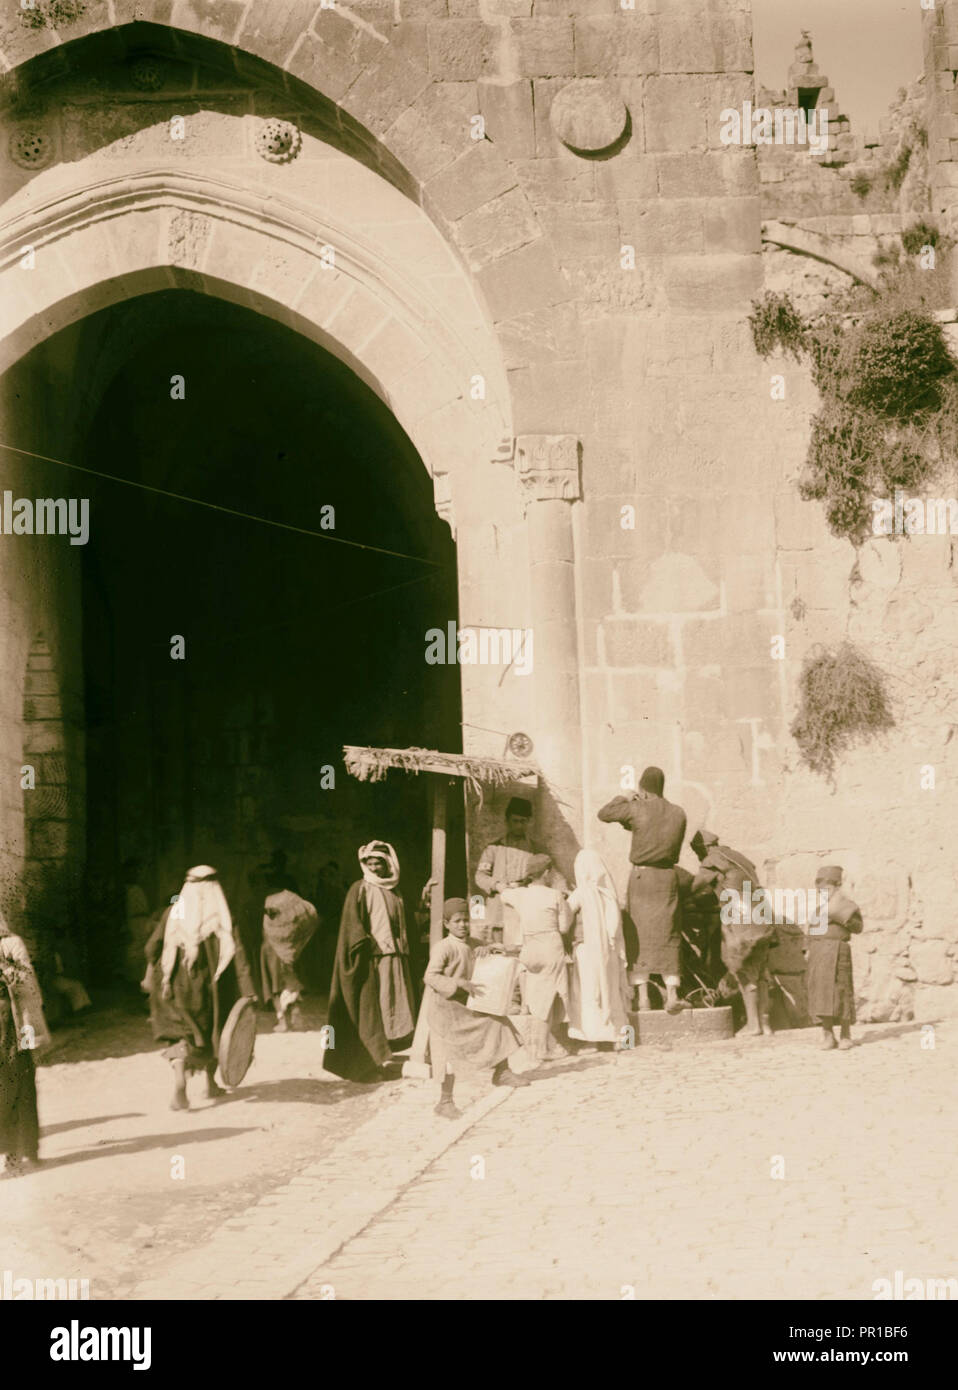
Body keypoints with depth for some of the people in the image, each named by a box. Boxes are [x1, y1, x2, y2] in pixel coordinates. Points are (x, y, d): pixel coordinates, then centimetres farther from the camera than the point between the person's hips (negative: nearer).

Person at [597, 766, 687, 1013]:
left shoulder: (637, 810, -11)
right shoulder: (678, 814, 2)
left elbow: (604, 814, 1)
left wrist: (625, 799, 15)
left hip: (641, 875, -3)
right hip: (668, 876, 3)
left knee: (641, 935, 5)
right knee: (667, 937, 9)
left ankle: (642, 997, 2)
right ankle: (672, 995, 1)